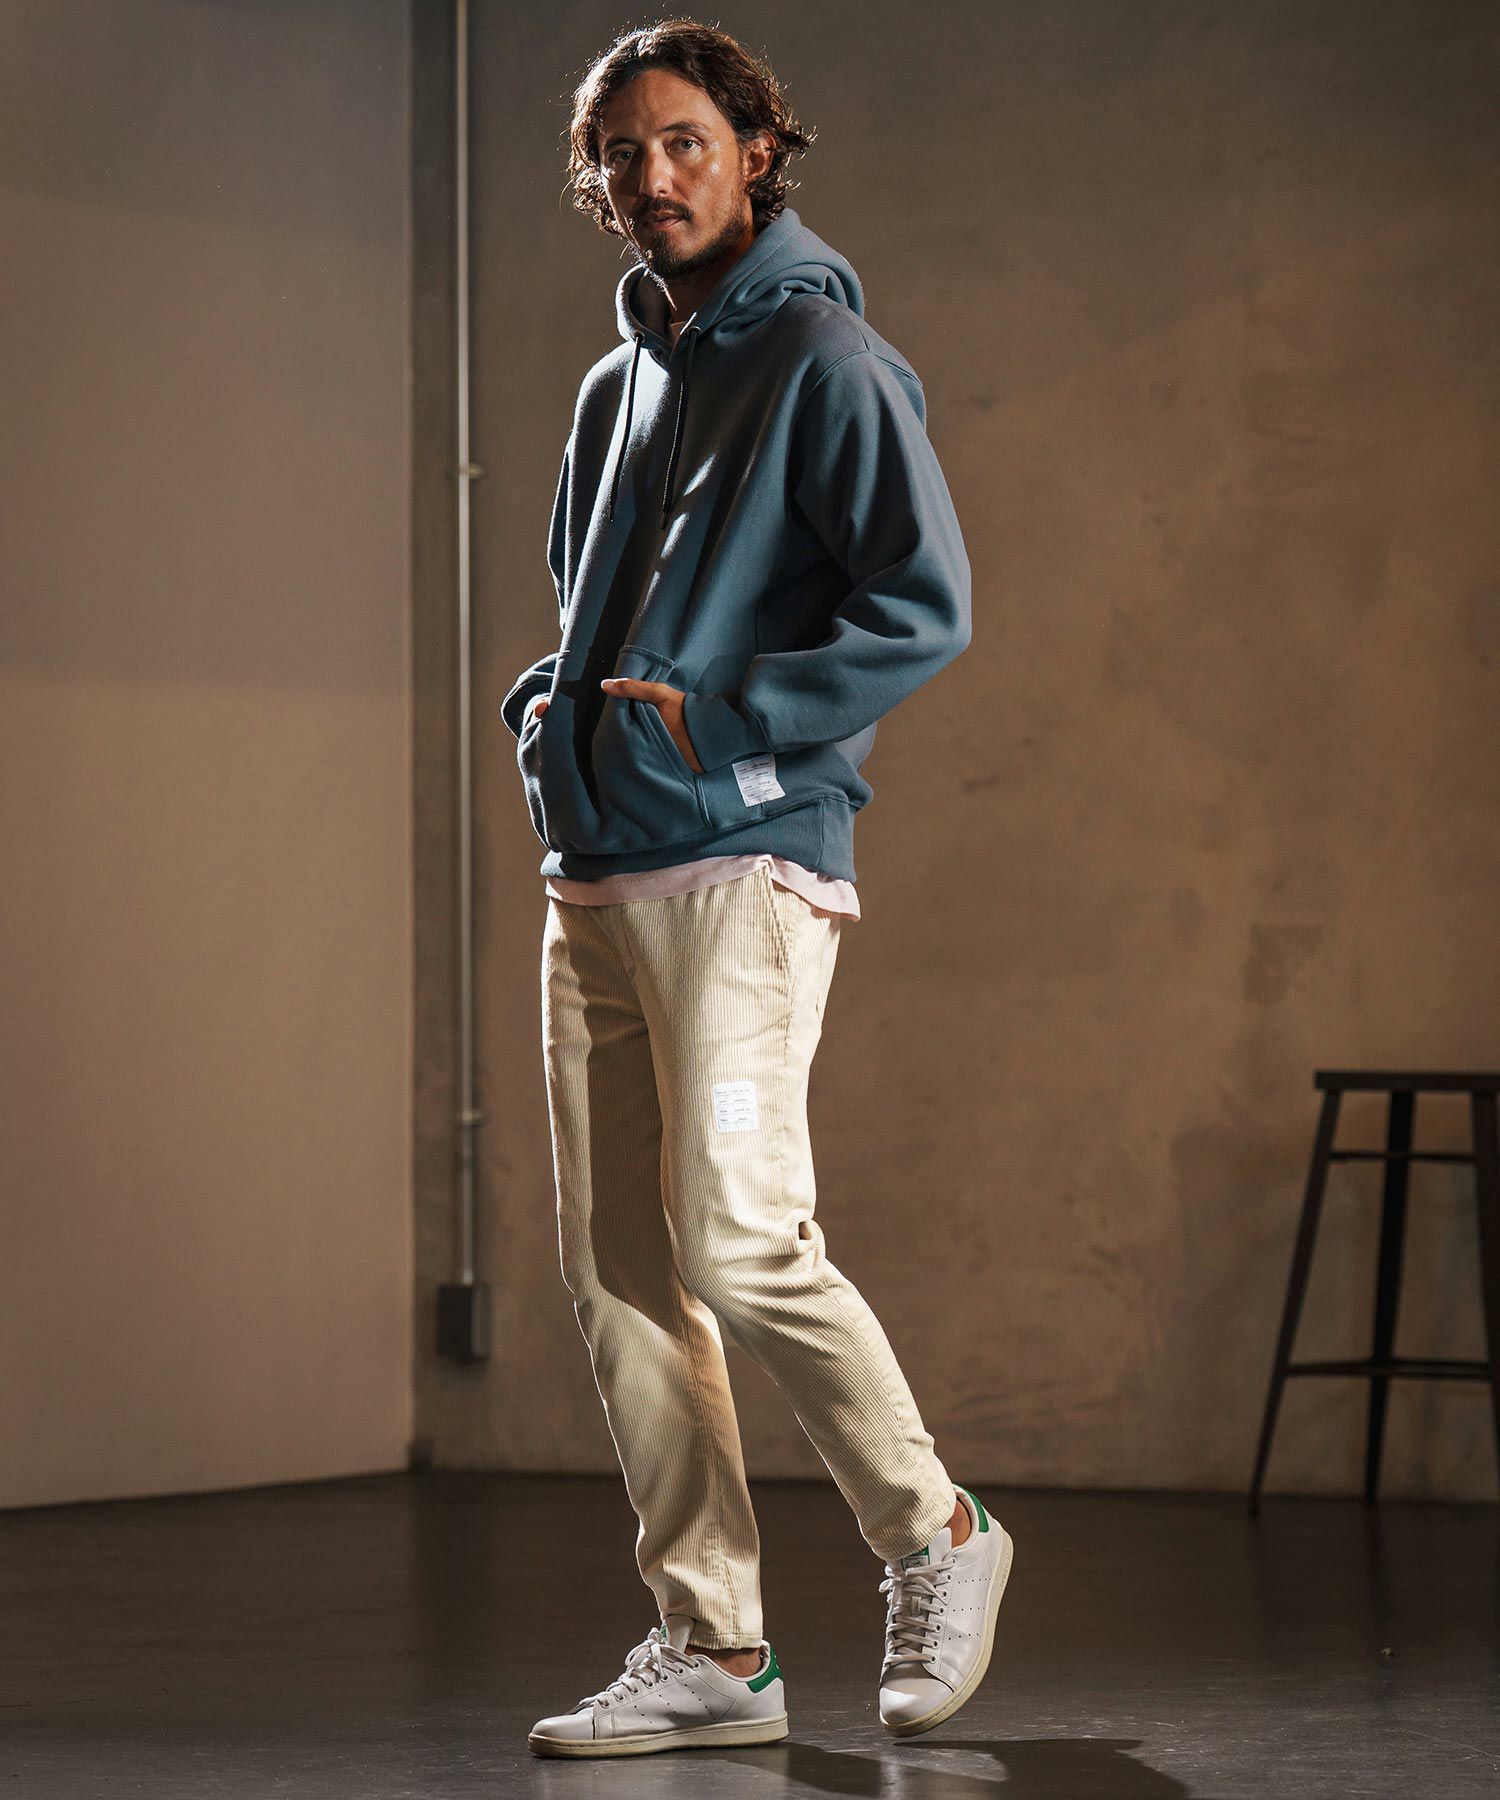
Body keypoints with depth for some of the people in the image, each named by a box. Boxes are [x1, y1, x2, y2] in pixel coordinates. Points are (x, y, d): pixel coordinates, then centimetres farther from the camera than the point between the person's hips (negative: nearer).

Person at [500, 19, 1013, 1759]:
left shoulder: (825, 360, -4)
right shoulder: (615, 388, 20)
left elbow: (922, 608, -12)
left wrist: (711, 716, -14)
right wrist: (547, 704, 10)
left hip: (743, 863, -8)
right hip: (593, 879, 8)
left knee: (738, 1243, -14)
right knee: (616, 1274, 3)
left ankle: (933, 1539, 7)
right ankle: (709, 1647, 8)